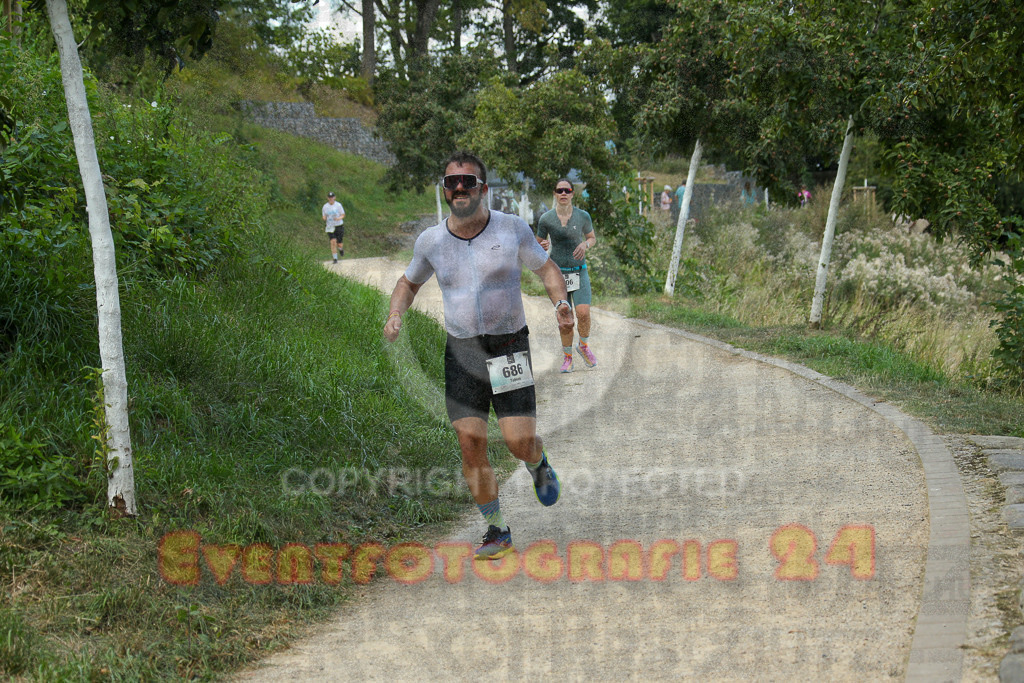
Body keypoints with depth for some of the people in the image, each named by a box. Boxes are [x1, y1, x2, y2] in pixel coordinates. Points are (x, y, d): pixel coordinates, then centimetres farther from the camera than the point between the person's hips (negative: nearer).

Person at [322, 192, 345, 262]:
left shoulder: (338, 205, -6)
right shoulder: (325, 207, 2)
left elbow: (343, 215, -2)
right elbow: (324, 217, 9)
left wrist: (338, 218, -24)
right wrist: (324, 219, -17)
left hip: (339, 226, -1)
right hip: (330, 227, 1)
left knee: (339, 244, 2)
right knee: (333, 242, -16)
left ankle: (341, 248, 41)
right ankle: (335, 259, -9)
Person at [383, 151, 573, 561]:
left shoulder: (512, 228, -5)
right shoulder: (431, 241, 1)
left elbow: (546, 267, 8)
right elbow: (409, 282, 18)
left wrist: (560, 302, -11)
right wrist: (395, 315, -2)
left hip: (509, 347, -2)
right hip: (461, 351, 2)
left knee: (519, 440, -9)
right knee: (471, 441, -7)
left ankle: (538, 465, 31)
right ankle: (496, 532, 9)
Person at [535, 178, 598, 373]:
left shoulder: (582, 216, -1)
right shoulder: (546, 219, -2)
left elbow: (592, 238, 13)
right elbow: (538, 245, 9)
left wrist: (585, 245, -9)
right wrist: (543, 246, -15)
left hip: (579, 271, 0)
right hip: (557, 272, 0)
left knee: (583, 313, -15)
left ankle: (584, 346, 13)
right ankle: (567, 357, 17)